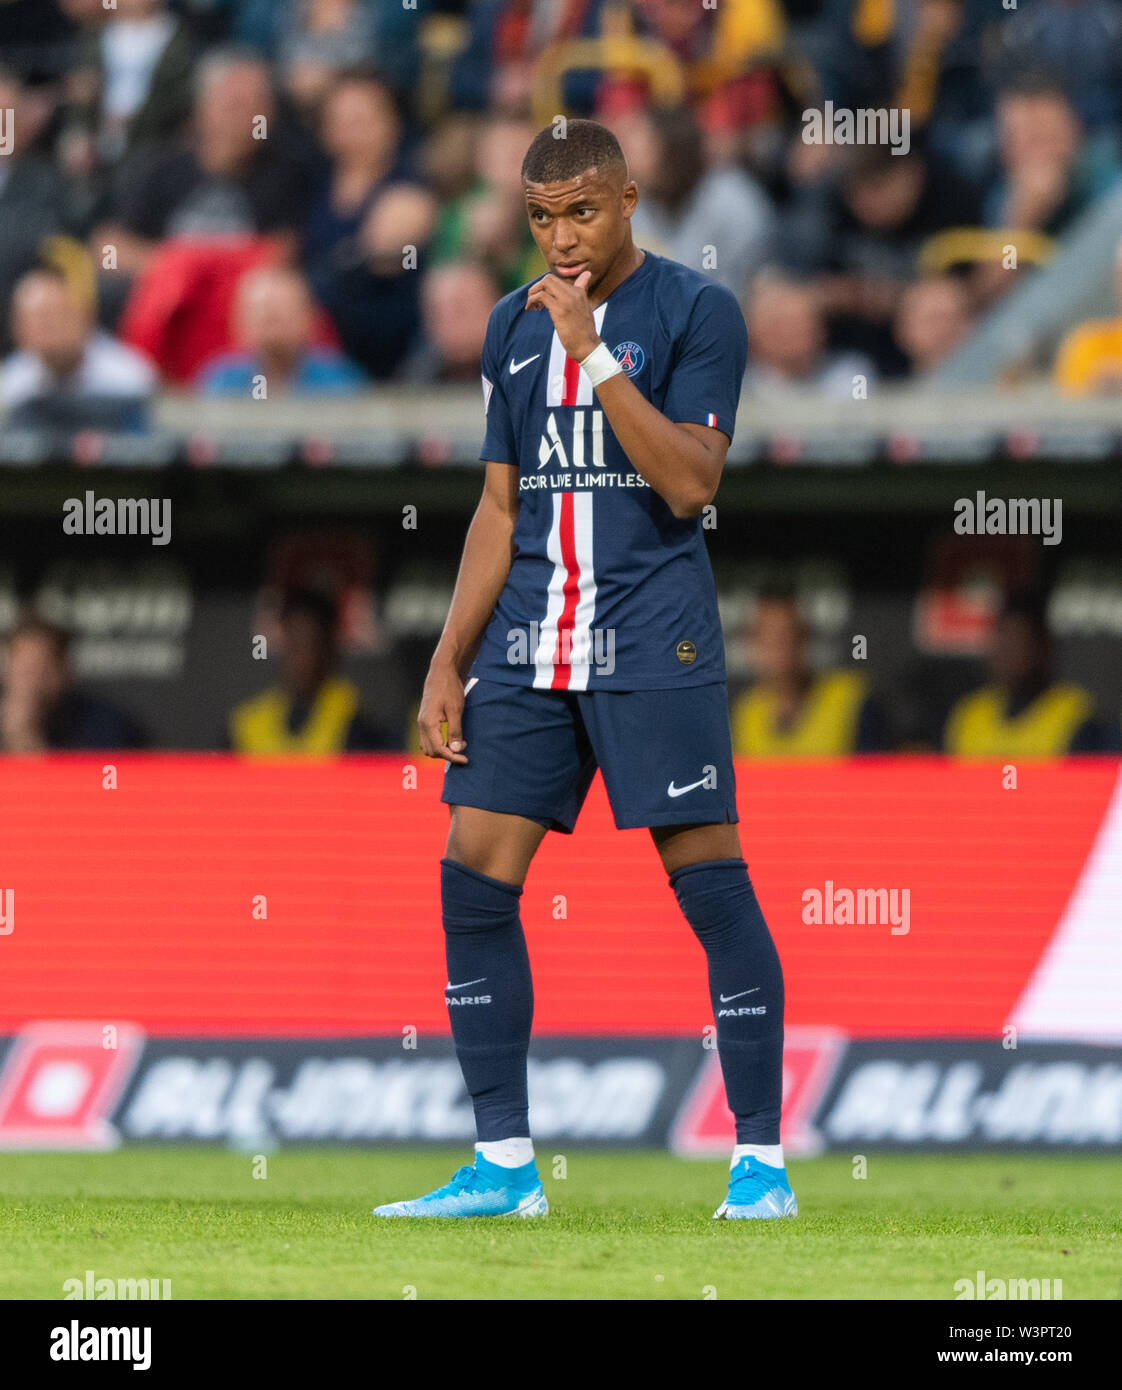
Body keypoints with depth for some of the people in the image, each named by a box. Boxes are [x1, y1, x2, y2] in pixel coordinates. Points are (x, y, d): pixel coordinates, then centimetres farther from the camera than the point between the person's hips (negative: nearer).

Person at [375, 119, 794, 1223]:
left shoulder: (694, 311, -3)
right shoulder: (513, 326, 13)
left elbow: (689, 483, -14)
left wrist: (593, 354, -17)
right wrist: (448, 662, 11)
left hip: (654, 644, -6)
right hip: (529, 640, 6)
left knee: (710, 879, -8)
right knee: (473, 878, -2)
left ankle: (760, 1161, -1)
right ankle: (503, 1166, 5)